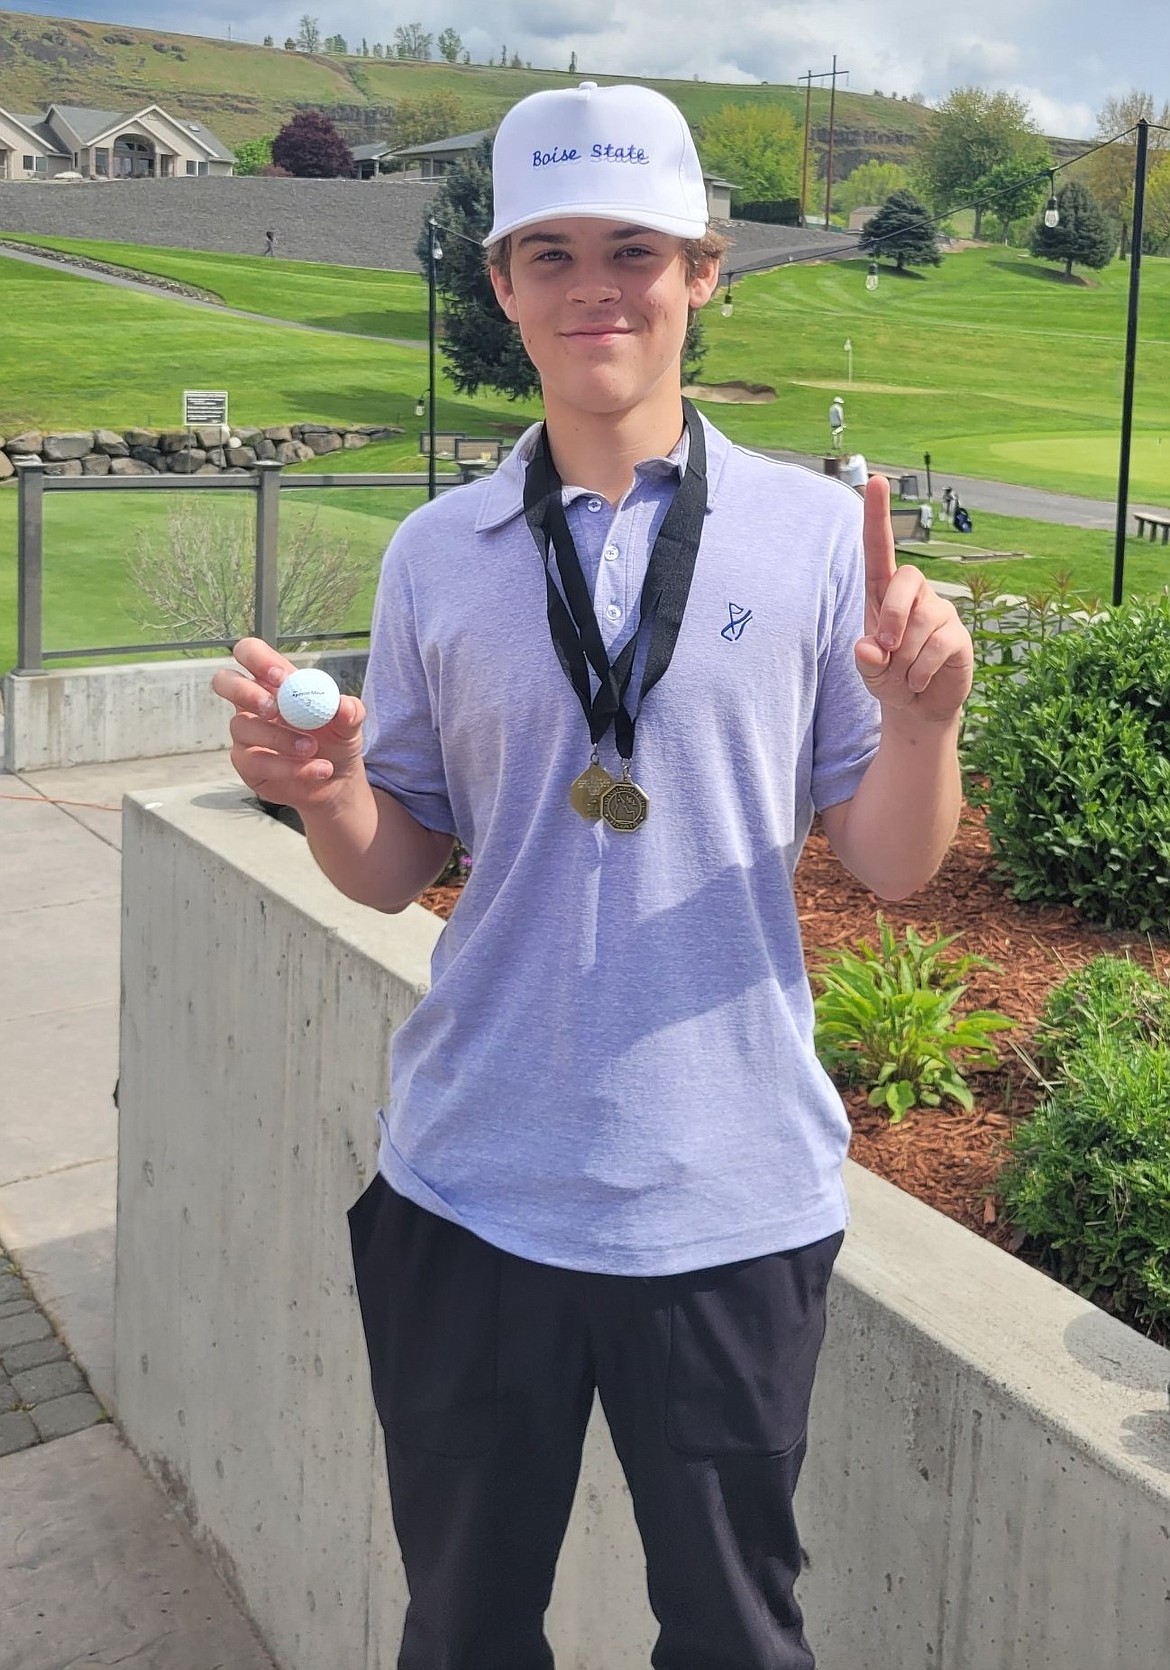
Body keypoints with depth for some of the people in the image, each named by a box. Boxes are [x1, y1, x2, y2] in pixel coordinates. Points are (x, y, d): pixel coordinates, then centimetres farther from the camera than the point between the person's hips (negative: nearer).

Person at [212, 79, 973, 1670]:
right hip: (473, 1192, 2)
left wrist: (923, 718, -20)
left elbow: (888, 866, -1)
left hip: (734, 1194, -1)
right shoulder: (437, 553, 3)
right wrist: (318, 790, -13)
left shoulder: (814, 528, -2)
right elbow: (394, 866, 7)